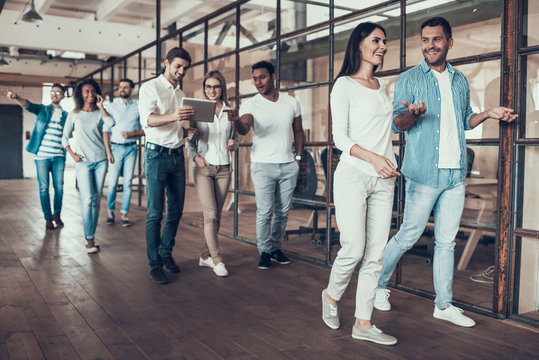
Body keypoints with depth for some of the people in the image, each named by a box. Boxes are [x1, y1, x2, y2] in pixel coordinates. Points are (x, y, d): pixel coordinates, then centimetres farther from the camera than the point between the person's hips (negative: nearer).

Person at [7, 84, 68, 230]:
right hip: (42, 155, -1)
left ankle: (57, 214, 22)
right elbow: (28, 105, -13)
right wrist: (16, 97, -34)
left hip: (58, 156, 2)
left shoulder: (66, 115, 12)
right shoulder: (42, 109, 7)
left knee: (59, 187, 2)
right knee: (44, 188, -1)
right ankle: (48, 218, 9)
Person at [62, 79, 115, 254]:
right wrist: (72, 154, -2)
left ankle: (91, 235, 15)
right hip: (83, 162, -2)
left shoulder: (99, 113, 7)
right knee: (87, 199, -12)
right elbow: (65, 137, 11)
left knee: (96, 200, 5)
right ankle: (89, 239, -8)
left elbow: (111, 123, -15)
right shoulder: (74, 115, 6)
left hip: (100, 161, 2)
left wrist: (101, 106, -8)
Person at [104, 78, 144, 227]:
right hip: (115, 148, 0)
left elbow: (145, 129, 6)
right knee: (112, 183, -3)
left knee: (127, 183, 1)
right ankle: (110, 212, 13)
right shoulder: (112, 107, 7)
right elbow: (106, 130, 4)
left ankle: (124, 215, 8)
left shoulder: (138, 108, 7)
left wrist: (132, 133, -11)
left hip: (131, 149, 0)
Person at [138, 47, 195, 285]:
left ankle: (166, 253, 25)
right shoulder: (150, 87, -4)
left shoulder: (181, 93, 18)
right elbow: (147, 119, -21)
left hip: (177, 156, 7)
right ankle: (155, 265, 1)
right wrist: (173, 116, -39)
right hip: (157, 155, -7)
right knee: (155, 213, -6)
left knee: (176, 210, 9)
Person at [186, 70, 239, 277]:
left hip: (224, 168, 3)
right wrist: (195, 156, -13)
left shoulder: (230, 112, 9)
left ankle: (205, 256, 19)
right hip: (203, 167, -3)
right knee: (211, 214, -8)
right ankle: (217, 260, 1)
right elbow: (189, 140, 4)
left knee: (216, 215, 6)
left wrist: (233, 145, -7)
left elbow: (235, 139, 15)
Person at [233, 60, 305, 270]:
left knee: (283, 211, 9)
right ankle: (264, 252, 10)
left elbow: (298, 131, 16)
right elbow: (244, 129, -22)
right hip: (263, 165, -3)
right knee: (265, 212, -4)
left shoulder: (291, 103, 6)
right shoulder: (251, 105, -3)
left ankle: (276, 248, 23)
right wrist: (237, 119, -44)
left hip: (288, 166, 3)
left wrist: (299, 157, 8)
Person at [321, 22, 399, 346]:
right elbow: (340, 137, -7)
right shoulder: (344, 85, -1)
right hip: (353, 176, -6)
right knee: (353, 249, -8)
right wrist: (373, 158, -20)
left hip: (384, 180, 6)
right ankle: (331, 296, 22)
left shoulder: (382, 86, 18)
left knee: (376, 253, 3)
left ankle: (363, 323, 12)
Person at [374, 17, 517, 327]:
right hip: (424, 174, -5)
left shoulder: (460, 81, 15)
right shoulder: (409, 79, 0)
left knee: (447, 241, 10)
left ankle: (444, 305, 20)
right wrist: (412, 113, -29)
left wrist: (488, 114, 6)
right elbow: (398, 123, -8)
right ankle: (378, 284, 20)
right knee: (408, 237, 0)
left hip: (456, 175, 5)